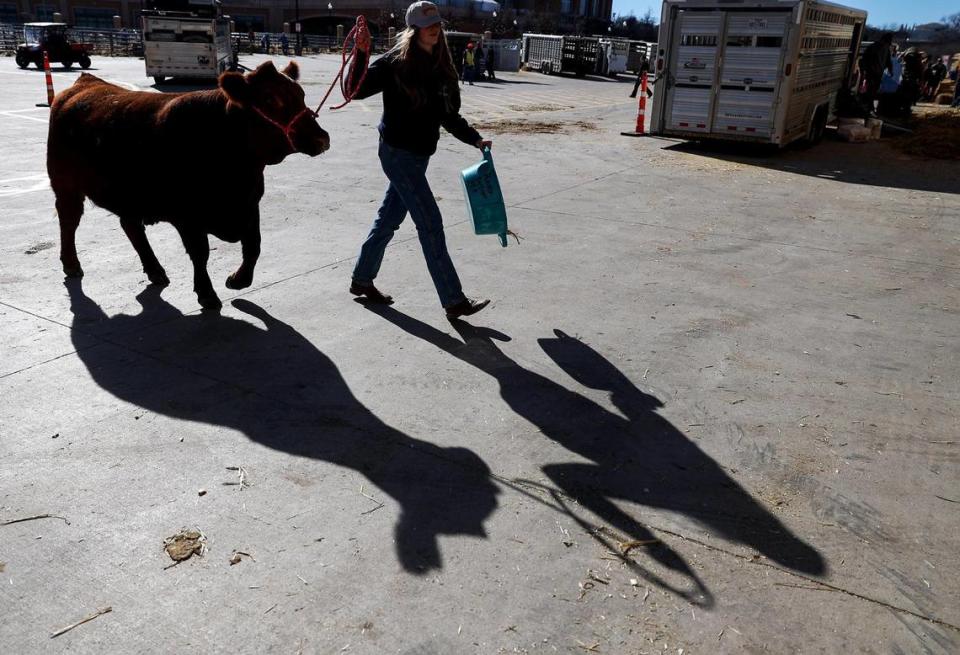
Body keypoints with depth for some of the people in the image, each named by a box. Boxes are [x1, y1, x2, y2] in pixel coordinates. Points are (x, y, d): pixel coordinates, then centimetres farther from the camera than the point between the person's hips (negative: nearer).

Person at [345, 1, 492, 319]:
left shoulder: (439, 65, 10)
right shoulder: (396, 61, -11)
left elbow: (449, 114, 16)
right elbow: (355, 90, -15)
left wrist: (475, 139, 8)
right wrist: (361, 54, -28)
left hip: (419, 154, 7)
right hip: (397, 153, -7)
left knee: (389, 218, 16)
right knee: (430, 224, -9)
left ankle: (362, 280, 31)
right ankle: (453, 301, -4)